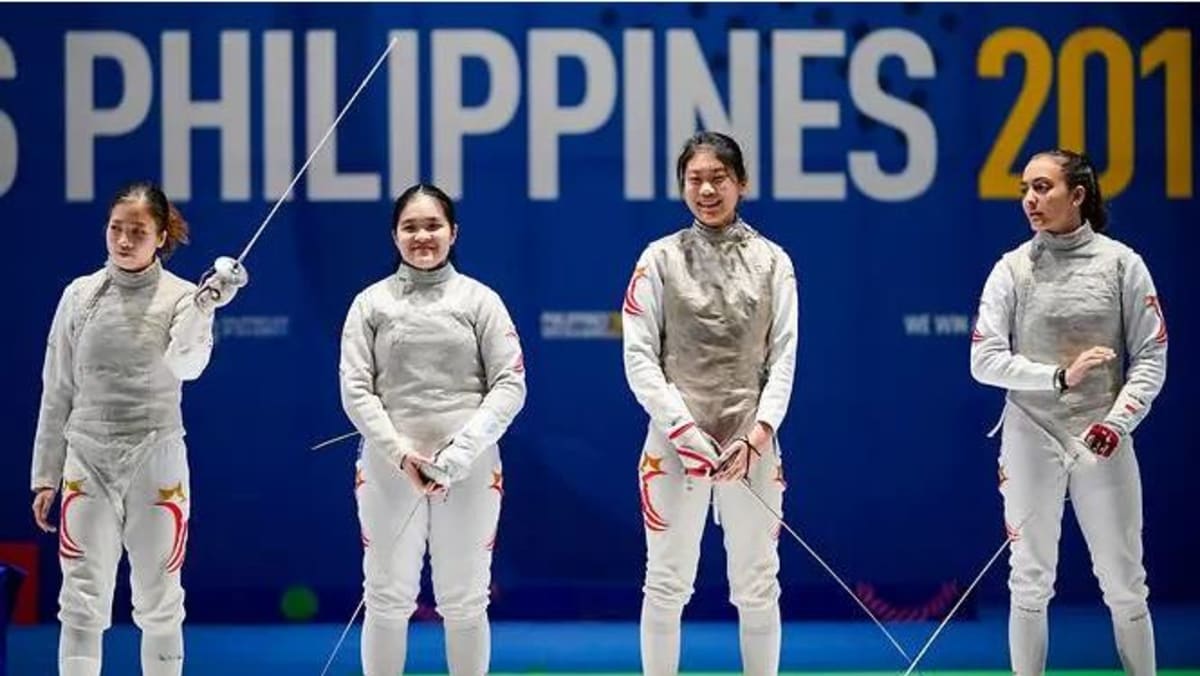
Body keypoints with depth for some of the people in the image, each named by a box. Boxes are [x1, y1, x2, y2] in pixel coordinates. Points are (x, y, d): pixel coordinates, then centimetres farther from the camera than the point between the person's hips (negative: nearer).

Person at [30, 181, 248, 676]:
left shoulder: (182, 296, -5)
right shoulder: (80, 294, 2)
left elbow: (187, 366, -25)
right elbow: (57, 393, 7)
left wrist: (206, 306, -40)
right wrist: (44, 475, 6)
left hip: (156, 462, -1)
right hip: (88, 463, 1)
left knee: (159, 606, 7)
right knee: (83, 607, -4)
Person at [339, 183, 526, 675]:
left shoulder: (480, 300, 3)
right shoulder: (371, 303, 4)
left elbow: (510, 386, -3)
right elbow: (356, 391, -1)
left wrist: (458, 454, -14)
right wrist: (400, 452, -14)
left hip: (469, 470, 0)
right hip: (388, 468, 0)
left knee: (464, 602, 6)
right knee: (388, 600, 4)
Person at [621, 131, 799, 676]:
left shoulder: (771, 261, 4)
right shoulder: (660, 259, 0)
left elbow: (783, 357, 1)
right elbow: (639, 356, -3)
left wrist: (758, 435, -12)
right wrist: (683, 429, -14)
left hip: (752, 440, 1)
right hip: (676, 439, -1)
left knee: (757, 585, 6)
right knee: (667, 583, 3)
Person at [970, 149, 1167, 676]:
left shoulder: (1121, 262, -2)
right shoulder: (1012, 269, -1)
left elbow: (1150, 358, -1)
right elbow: (985, 361, -6)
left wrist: (1118, 421, -16)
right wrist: (1060, 377, -19)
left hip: (1103, 442, 0)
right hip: (1032, 439, 0)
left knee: (1124, 586, 5)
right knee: (1030, 584, 5)